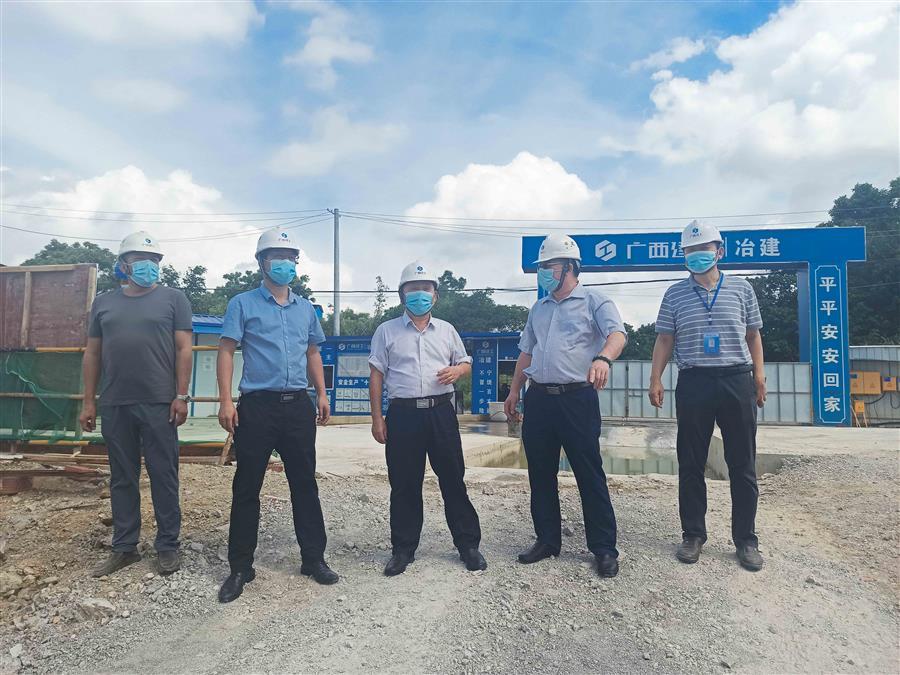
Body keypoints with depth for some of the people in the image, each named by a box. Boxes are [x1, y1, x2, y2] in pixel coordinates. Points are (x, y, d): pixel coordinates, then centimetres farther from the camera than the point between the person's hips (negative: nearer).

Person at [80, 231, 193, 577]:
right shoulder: (104, 303, 13)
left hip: (159, 404, -3)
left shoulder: (173, 299, 3)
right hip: (114, 405, 4)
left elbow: (183, 349, -2)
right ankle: (124, 547, 22)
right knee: (122, 478, 11)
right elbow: (92, 354, 14)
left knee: (163, 477, 2)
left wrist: (181, 396, -9)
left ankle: (167, 546, 14)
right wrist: (88, 402, 8)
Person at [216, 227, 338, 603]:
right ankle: (240, 568, 16)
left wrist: (322, 395, 12)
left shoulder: (306, 309, 14)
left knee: (305, 484, 9)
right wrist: (225, 401, -12)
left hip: (298, 405, 4)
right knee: (247, 488, 3)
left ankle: (314, 558, 21)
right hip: (257, 405, -4)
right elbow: (226, 352, -4)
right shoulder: (243, 304, 1)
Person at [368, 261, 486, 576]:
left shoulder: (446, 330, 13)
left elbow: (466, 363, 20)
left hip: (441, 411, 2)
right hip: (403, 414, -1)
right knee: (404, 485, 5)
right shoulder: (387, 331, 6)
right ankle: (403, 549, 18)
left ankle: (468, 544, 17)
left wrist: (457, 370, -5)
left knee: (453, 479, 5)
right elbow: (376, 375, 4)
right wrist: (377, 418, -1)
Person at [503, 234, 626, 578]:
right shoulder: (538, 309, 19)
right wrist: (514, 392, 19)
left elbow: (617, 334, -18)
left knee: (590, 474, -1)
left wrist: (602, 358, -39)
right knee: (540, 474, 11)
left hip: (577, 398, -6)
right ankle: (547, 540, 25)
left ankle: (604, 547, 11)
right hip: (538, 398, 6)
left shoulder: (594, 302, 0)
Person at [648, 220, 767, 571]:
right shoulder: (675, 294, 7)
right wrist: (656, 379, -3)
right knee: (691, 465, 5)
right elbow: (664, 339, 7)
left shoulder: (742, 288, 8)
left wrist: (759, 376, 5)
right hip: (693, 383, 0)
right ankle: (693, 535, 17)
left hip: (737, 381, 0)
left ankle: (746, 539, 17)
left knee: (743, 465, 5)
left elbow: (753, 335, 13)